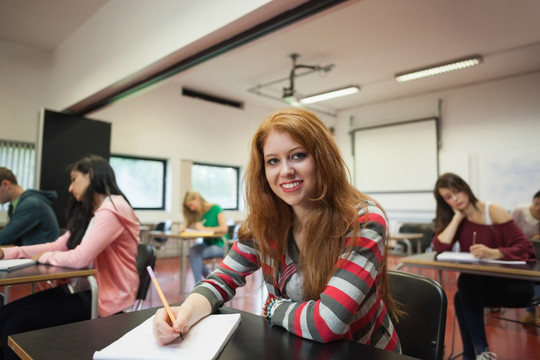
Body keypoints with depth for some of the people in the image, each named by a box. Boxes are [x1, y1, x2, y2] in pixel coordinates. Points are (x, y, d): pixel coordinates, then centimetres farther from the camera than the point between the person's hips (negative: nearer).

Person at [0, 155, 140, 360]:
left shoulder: (112, 210, -19)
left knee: (17, 325, -15)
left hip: (106, 298, -9)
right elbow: (59, 246, 14)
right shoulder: (91, 212, 17)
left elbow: (81, 258, -26)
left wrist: (45, 256, -6)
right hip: (86, 289, 9)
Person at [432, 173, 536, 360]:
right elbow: (440, 248, -13)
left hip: (515, 283, -4)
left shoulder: (493, 211, -9)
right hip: (481, 284, 4)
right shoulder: (454, 218, 4)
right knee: (463, 296, -26)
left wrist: (493, 253, -35)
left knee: (466, 282, -29)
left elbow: (523, 248, -16)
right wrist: (458, 216, -11)